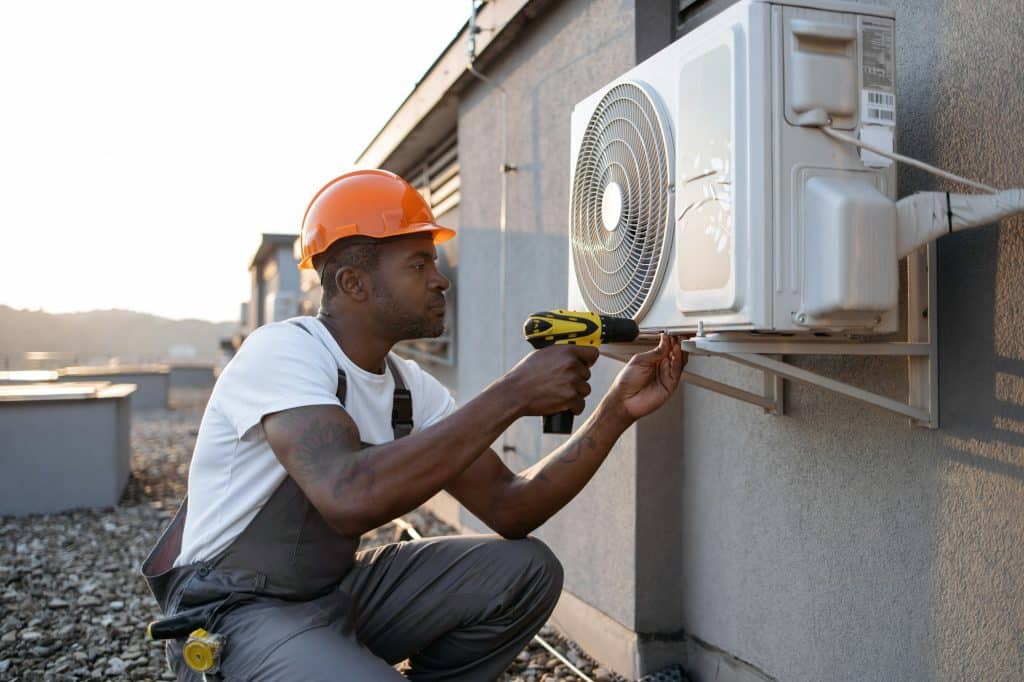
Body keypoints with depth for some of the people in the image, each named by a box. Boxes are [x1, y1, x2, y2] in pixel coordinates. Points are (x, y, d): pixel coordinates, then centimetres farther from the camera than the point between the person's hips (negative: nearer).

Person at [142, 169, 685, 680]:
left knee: (526, 571, -4)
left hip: (338, 592, 8)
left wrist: (618, 409, -12)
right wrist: (513, 393, -35)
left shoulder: (410, 387, 2)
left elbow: (509, 509, -2)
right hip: (236, 614, -8)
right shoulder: (281, 352, -21)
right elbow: (350, 498, -40)